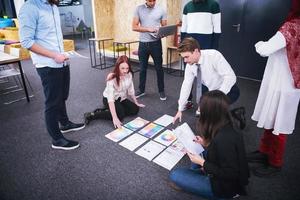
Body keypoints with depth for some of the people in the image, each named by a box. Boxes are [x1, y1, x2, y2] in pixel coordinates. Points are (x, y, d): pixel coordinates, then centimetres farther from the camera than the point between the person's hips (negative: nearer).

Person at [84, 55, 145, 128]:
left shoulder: (129, 75, -13)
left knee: (135, 109, -11)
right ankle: (92, 115, -16)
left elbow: (131, 90, 3)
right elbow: (110, 98, -38)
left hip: (121, 98, 7)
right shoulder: (112, 78, -30)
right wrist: (115, 118, -45)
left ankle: (108, 110, -3)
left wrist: (136, 103, 9)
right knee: (120, 115, -28)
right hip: (109, 99, -7)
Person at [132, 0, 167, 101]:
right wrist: (149, 29, -18)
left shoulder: (161, 10, 1)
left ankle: (161, 91, 18)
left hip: (156, 43, -1)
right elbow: (134, 27, -5)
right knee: (142, 68, 11)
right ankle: (141, 90, 26)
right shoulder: (139, 9, 1)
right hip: (143, 43, 1)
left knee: (159, 68, 5)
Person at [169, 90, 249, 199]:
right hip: (222, 171, 9)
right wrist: (206, 144, -1)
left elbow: (230, 175, -26)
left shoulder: (223, 139, -35)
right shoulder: (225, 127, -8)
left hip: (225, 186, -8)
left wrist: (203, 163, -20)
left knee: (174, 174, -9)